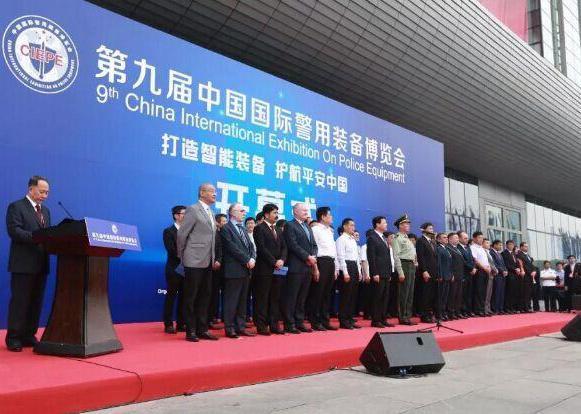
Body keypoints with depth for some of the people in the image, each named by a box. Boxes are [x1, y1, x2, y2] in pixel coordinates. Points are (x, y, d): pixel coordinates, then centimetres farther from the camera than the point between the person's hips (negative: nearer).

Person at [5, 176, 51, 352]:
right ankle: (13, 338, 6)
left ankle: (29, 336, 16)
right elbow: (14, 231, -15)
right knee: (20, 301, -2)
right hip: (23, 264, -7)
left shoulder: (45, 210, 19)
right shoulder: (16, 207, -2)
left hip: (41, 264, 7)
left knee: (36, 302, 8)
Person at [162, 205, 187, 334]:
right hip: (174, 269, -5)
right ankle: (168, 324, 6)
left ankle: (181, 324, 13)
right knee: (171, 297, 1)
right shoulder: (168, 231, -2)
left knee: (183, 297, 6)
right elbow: (171, 250, -12)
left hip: (186, 269, 5)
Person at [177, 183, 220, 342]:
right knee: (190, 298, 1)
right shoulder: (193, 210, -7)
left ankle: (202, 329, 17)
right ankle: (190, 331, 7)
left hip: (207, 262, 8)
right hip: (194, 261, -8)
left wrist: (214, 259, 11)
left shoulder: (210, 213, 17)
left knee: (204, 297, 10)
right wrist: (182, 257, -2)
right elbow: (181, 234, -8)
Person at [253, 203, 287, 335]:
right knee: (262, 298, -2)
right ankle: (261, 326, 3)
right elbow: (262, 248, -12)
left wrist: (282, 260, -5)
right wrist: (274, 262, -14)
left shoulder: (279, 230, 20)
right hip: (264, 269, -7)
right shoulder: (259, 228, -3)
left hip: (278, 269, 7)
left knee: (275, 298, 7)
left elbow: (284, 247, 14)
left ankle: (274, 325, 12)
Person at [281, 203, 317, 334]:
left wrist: (313, 257, -1)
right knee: (291, 297, -3)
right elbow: (293, 245, -13)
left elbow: (314, 245, 18)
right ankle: (289, 324, 2)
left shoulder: (308, 227, 22)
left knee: (302, 297, 10)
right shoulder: (290, 225, -3)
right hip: (296, 267, -7)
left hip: (308, 267, 7)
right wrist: (308, 257, -13)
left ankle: (299, 323, 16)